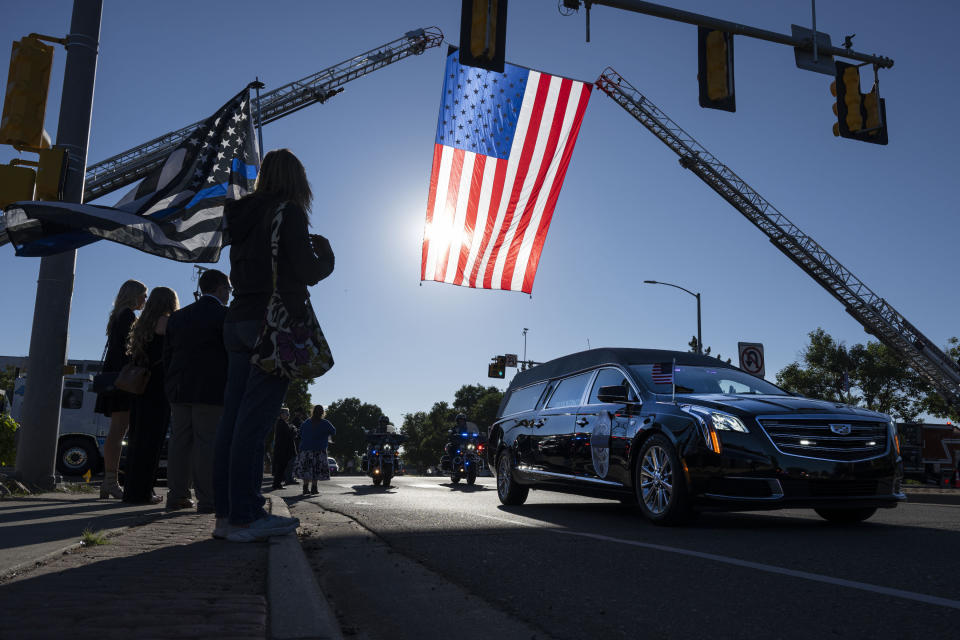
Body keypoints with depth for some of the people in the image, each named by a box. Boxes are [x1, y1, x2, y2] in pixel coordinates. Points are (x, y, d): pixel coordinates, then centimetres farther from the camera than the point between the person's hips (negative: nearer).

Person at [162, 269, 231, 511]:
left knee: (179, 441, 9)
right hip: (211, 391, -6)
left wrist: (170, 388, 19)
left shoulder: (177, 317, 16)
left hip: (179, 391, 6)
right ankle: (207, 499, -5)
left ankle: (177, 496, 12)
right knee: (208, 442, -5)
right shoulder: (224, 316, -4)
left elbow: (167, 355, 16)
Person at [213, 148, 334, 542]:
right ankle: (245, 516, -8)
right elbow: (307, 273, -10)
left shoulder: (244, 216, 17)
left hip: (238, 321, 8)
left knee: (234, 416, 5)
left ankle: (226, 513, 7)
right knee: (255, 417, -10)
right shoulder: (289, 213, -5)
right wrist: (324, 251, 10)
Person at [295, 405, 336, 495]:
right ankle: (313, 488, -1)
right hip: (319, 450, -3)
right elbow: (333, 431, 4)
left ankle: (305, 488, 6)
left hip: (305, 449, 3)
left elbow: (300, 433, 15)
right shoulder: (325, 423, -5)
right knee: (316, 470, 2)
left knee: (306, 469, 8)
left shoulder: (306, 422, 7)